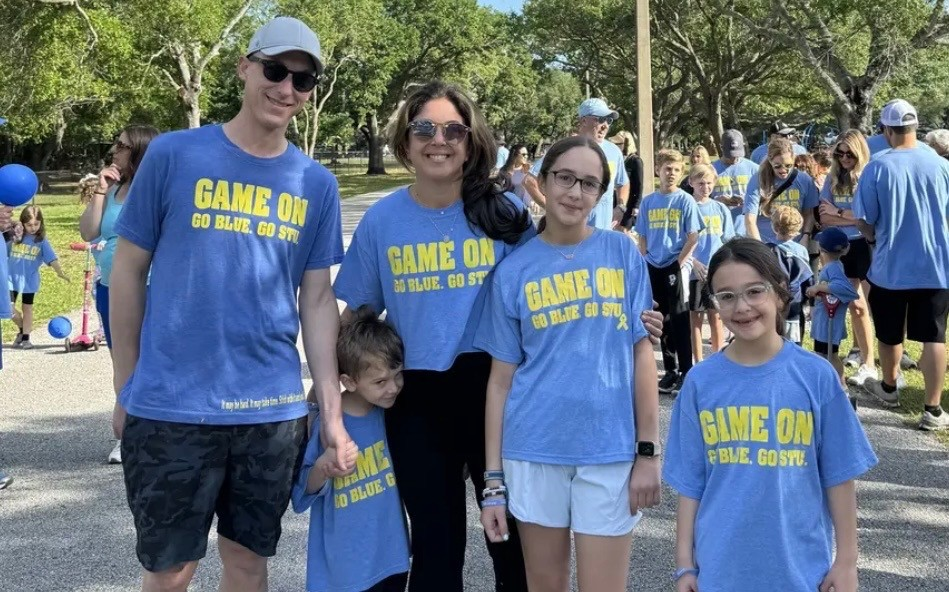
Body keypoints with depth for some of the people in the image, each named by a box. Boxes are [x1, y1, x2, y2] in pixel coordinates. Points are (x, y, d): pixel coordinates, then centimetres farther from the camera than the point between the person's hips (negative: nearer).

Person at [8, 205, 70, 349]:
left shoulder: (41, 241, -4)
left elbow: (52, 258, -10)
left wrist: (60, 272, -21)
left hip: (29, 280, 0)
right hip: (12, 278, 0)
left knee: (27, 308, 9)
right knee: (9, 308, -3)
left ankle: (25, 338, 18)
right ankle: (21, 329, 23)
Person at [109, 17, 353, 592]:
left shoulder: (317, 184, 5)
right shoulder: (173, 155, -4)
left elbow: (318, 297, 7)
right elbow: (129, 270, 2)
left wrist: (332, 407, 1)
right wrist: (125, 387, 3)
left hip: (274, 409, 3)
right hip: (170, 405, -2)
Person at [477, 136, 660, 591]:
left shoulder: (622, 254, 2)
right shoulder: (513, 270, 2)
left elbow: (642, 354, 2)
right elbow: (501, 379, 2)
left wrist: (647, 450, -3)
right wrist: (494, 479, -1)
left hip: (610, 450, -1)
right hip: (534, 451, 1)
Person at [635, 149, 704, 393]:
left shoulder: (685, 201, -3)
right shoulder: (648, 202, 7)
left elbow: (693, 238, -5)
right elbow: (642, 237, 11)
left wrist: (679, 263, -11)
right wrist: (644, 263, 2)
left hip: (676, 267, -4)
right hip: (654, 269, 4)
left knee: (679, 319, -2)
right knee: (662, 320, 10)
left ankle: (685, 371, 5)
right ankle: (670, 370, 20)